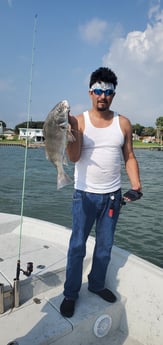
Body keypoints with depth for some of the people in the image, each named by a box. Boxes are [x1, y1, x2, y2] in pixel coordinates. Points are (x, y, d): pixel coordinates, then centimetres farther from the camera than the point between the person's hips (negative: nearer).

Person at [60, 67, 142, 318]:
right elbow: (73, 157, -13)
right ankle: (70, 293, 23)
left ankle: (97, 284, 37)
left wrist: (136, 184, -8)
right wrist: (73, 131, -28)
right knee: (77, 246, 4)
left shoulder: (123, 123, 3)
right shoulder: (80, 121, -4)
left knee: (105, 246, 15)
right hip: (85, 194, -2)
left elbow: (129, 157, 5)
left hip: (113, 194, 3)